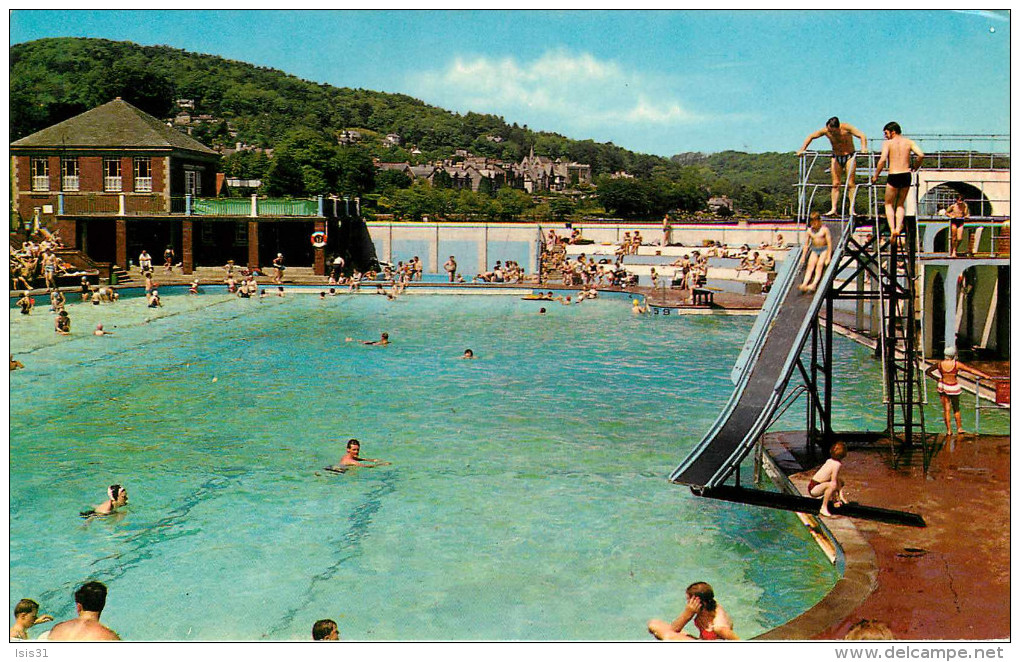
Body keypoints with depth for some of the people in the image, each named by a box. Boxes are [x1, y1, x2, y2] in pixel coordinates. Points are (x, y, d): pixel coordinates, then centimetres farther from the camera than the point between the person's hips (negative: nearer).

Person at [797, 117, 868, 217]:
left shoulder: (846, 128, -22)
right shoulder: (826, 131, -12)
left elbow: (862, 136, -27)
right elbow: (810, 137, -1)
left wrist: (863, 148, -45)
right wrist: (802, 149, -9)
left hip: (849, 156, -3)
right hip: (836, 157, 3)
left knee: (851, 183, -7)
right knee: (835, 184, -1)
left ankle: (852, 209, -7)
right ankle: (833, 209, -3)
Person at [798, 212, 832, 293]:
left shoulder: (824, 229, -6)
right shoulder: (809, 230, 6)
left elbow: (829, 243, -8)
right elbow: (806, 244, 12)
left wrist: (828, 257, -13)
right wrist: (803, 256, 6)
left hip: (824, 249, -3)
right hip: (814, 250, 3)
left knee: (820, 264, -23)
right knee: (810, 265, -17)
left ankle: (814, 284, -38)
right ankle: (804, 284, -34)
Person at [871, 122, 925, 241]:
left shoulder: (888, 143, -1)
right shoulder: (909, 142, 8)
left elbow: (882, 160, -14)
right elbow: (921, 155, -5)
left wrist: (875, 176, -5)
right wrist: (915, 167, 12)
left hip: (893, 176, -4)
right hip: (906, 175, 4)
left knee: (889, 204, 10)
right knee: (900, 204, 19)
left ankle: (892, 229, -7)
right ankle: (898, 228, 0)